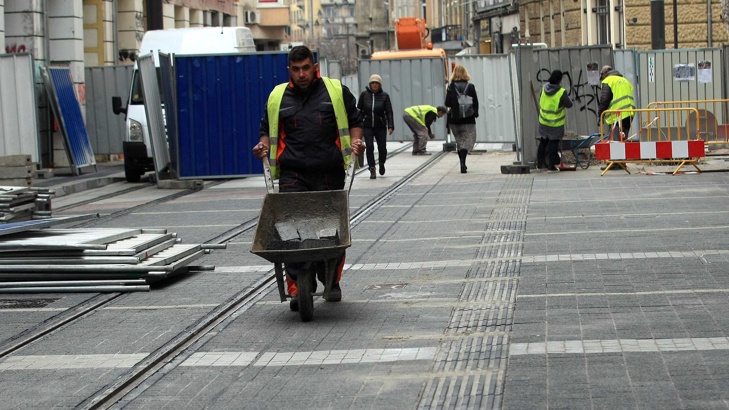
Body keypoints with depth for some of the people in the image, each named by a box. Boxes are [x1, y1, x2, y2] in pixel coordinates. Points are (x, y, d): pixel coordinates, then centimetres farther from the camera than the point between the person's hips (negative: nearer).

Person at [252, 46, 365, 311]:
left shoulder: (337, 92, 9)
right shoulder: (277, 97, 13)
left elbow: (354, 121, 17)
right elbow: (267, 129, 23)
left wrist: (355, 141, -1)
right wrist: (264, 144, 3)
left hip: (330, 173, 0)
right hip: (292, 175, 0)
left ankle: (332, 283, 26)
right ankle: (296, 288, -14)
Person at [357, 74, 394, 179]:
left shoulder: (384, 96, -2)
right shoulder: (364, 94, -1)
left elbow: (389, 111, -4)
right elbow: (359, 110, 4)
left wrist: (390, 126, -12)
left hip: (380, 126, 0)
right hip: (367, 126, 0)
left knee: (382, 147, 2)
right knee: (369, 147, -9)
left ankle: (382, 164, 32)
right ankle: (372, 170, -3)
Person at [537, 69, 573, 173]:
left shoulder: (544, 88, -5)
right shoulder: (561, 92, -22)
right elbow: (569, 105, -11)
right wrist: (568, 99, 10)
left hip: (543, 122, 5)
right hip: (556, 124, -5)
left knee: (543, 142, 17)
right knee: (553, 143, 5)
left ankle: (539, 165, 24)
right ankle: (551, 166, 9)